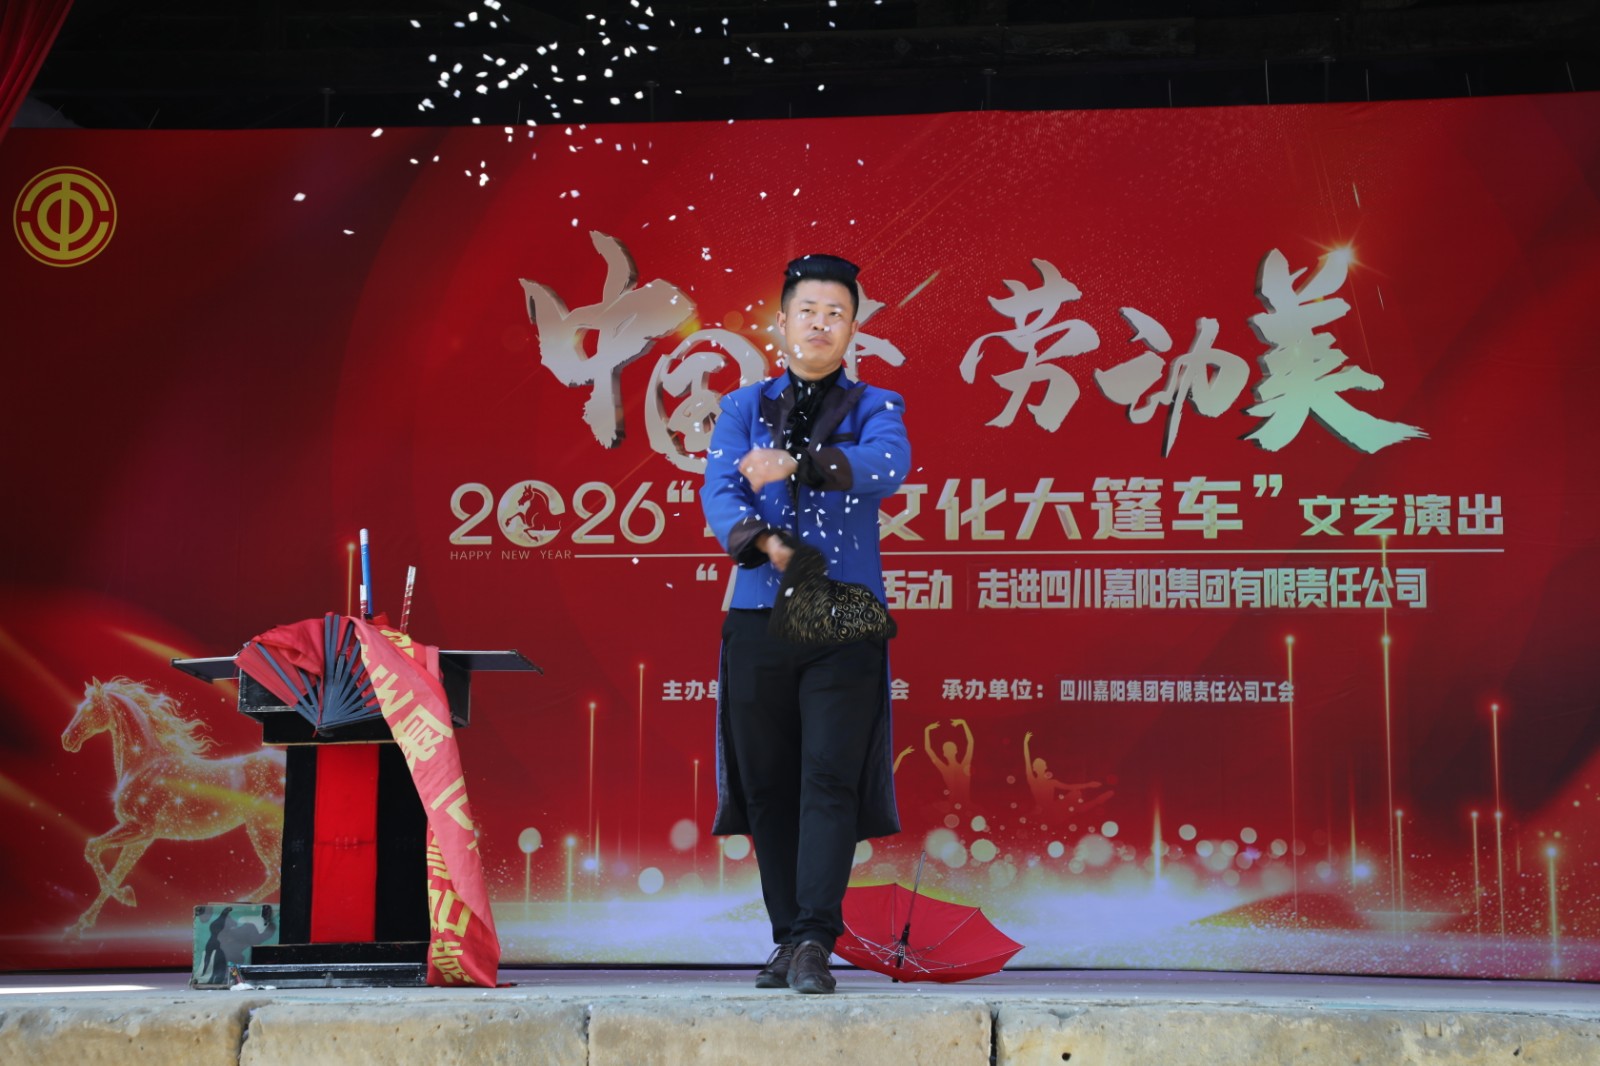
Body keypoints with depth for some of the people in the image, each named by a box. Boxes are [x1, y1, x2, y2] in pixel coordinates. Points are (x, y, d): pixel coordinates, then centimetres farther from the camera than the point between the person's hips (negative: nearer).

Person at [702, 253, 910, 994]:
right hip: (758, 618, 2)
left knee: (830, 779, -10)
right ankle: (786, 939, 14)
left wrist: (795, 462, -28)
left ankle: (815, 941, -12)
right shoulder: (743, 408, 13)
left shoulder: (875, 407, 9)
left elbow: (887, 467, -14)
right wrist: (763, 541, -24)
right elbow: (719, 494, -3)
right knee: (768, 784, 4)